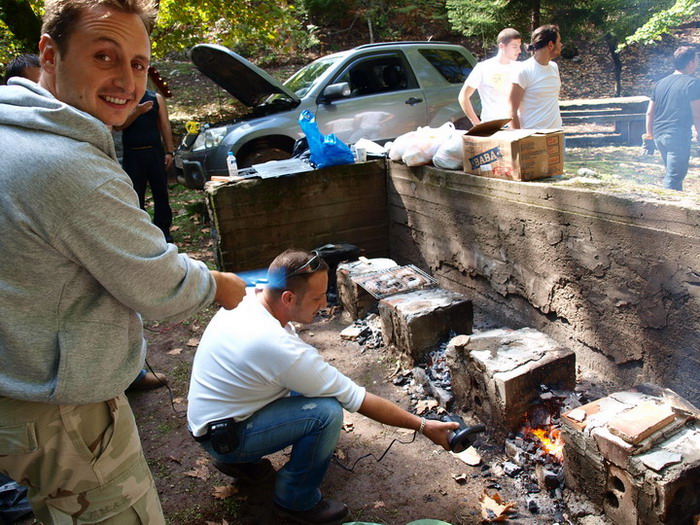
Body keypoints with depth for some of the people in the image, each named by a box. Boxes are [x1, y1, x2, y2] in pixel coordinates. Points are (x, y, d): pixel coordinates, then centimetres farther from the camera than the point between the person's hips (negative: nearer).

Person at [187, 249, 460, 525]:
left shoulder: (246, 297, -9)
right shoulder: (281, 349, -33)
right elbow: (358, 400, -25)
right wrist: (422, 426, -16)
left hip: (209, 413, 9)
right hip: (223, 437, -9)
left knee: (307, 383, 10)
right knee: (327, 412, -23)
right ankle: (297, 501, 2)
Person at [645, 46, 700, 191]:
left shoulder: (661, 83, 12)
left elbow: (649, 112, 14)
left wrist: (650, 133, 23)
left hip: (659, 136, 8)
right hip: (678, 137, -8)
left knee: (673, 174, 22)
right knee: (673, 179, -5)